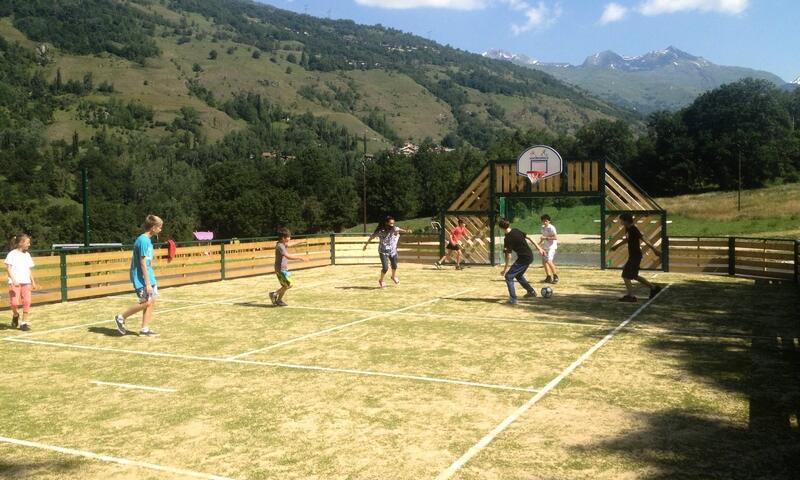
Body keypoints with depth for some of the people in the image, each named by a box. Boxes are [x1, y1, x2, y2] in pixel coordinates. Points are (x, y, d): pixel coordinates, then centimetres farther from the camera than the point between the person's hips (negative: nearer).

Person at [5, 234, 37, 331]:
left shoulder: (27, 255, 13)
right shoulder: (12, 254, -3)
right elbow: (9, 268, -9)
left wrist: (33, 282, 14)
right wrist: (13, 280, -21)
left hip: (26, 282, 5)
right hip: (14, 283, -4)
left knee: (27, 302, -5)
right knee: (14, 302, -12)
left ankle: (25, 323, 4)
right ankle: (15, 315, 20)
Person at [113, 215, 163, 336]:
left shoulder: (148, 239, 10)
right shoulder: (143, 240, -18)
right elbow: (142, 263, -20)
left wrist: (151, 280, 20)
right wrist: (147, 283, -20)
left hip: (148, 277, 9)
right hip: (141, 277, -9)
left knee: (152, 301, 6)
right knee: (146, 302, -8)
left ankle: (145, 329, 10)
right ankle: (121, 317, 9)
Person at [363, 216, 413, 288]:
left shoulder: (394, 229, -14)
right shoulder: (380, 231, -17)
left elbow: (400, 230, -36)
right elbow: (372, 236, -2)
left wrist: (406, 231, -59)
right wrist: (366, 244, 10)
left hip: (393, 251, 3)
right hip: (383, 252, -3)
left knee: (394, 266, 19)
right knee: (385, 268, -11)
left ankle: (394, 276, 52)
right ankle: (381, 280, 18)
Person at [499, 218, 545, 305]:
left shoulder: (507, 239, -18)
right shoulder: (516, 231, 3)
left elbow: (509, 255, -18)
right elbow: (528, 238, 10)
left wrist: (505, 269, -12)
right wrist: (539, 248, 18)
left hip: (523, 259, -8)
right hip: (530, 256, 8)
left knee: (509, 276, -3)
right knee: (518, 275, 27)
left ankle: (513, 299, -5)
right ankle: (531, 292, 38)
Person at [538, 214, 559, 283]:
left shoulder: (551, 228, -14)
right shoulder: (543, 227, 11)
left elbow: (556, 237, -21)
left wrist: (546, 238, -25)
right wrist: (540, 243, 16)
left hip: (551, 247, -9)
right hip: (545, 247, 9)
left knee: (549, 261, -22)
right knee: (544, 262, 7)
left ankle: (555, 276, -13)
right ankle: (549, 277, 17)